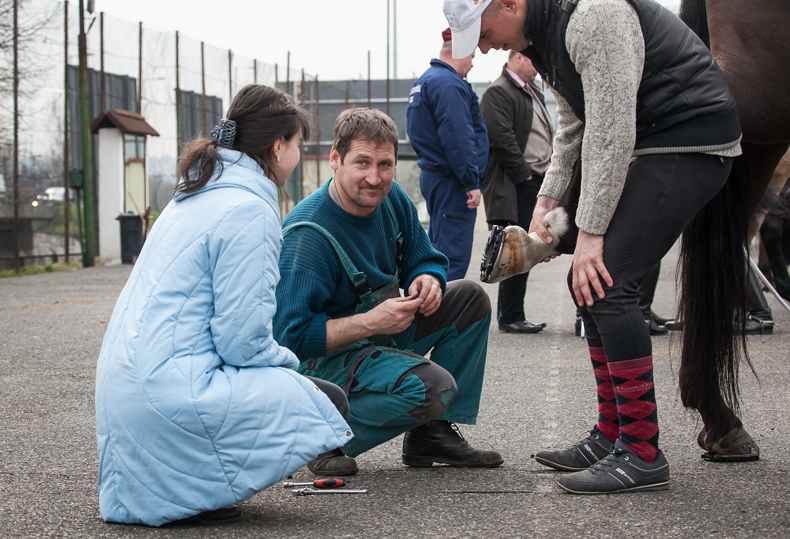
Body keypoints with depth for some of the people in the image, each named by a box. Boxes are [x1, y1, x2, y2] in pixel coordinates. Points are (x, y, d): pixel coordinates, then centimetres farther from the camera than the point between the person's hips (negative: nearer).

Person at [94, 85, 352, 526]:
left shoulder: (195, 196, 19)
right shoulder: (248, 209, -11)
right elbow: (241, 337, -15)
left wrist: (280, 360, 19)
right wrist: (287, 362, 5)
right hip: (170, 391, -10)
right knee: (328, 403, -3)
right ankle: (193, 490, -9)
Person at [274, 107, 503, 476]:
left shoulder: (391, 198, -4)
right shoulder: (307, 237, -28)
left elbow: (425, 259, 10)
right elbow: (292, 337, -29)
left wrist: (427, 280, -15)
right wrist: (371, 322, -35)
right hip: (327, 357, -9)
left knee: (471, 299, 0)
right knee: (433, 387, -29)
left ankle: (434, 433, 4)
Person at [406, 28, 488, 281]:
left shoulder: (424, 81, 18)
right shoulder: (448, 84, -15)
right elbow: (457, 138, -22)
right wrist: (472, 182, -19)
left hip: (432, 176, 11)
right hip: (451, 183, -11)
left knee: (438, 249, 17)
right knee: (453, 259, -11)